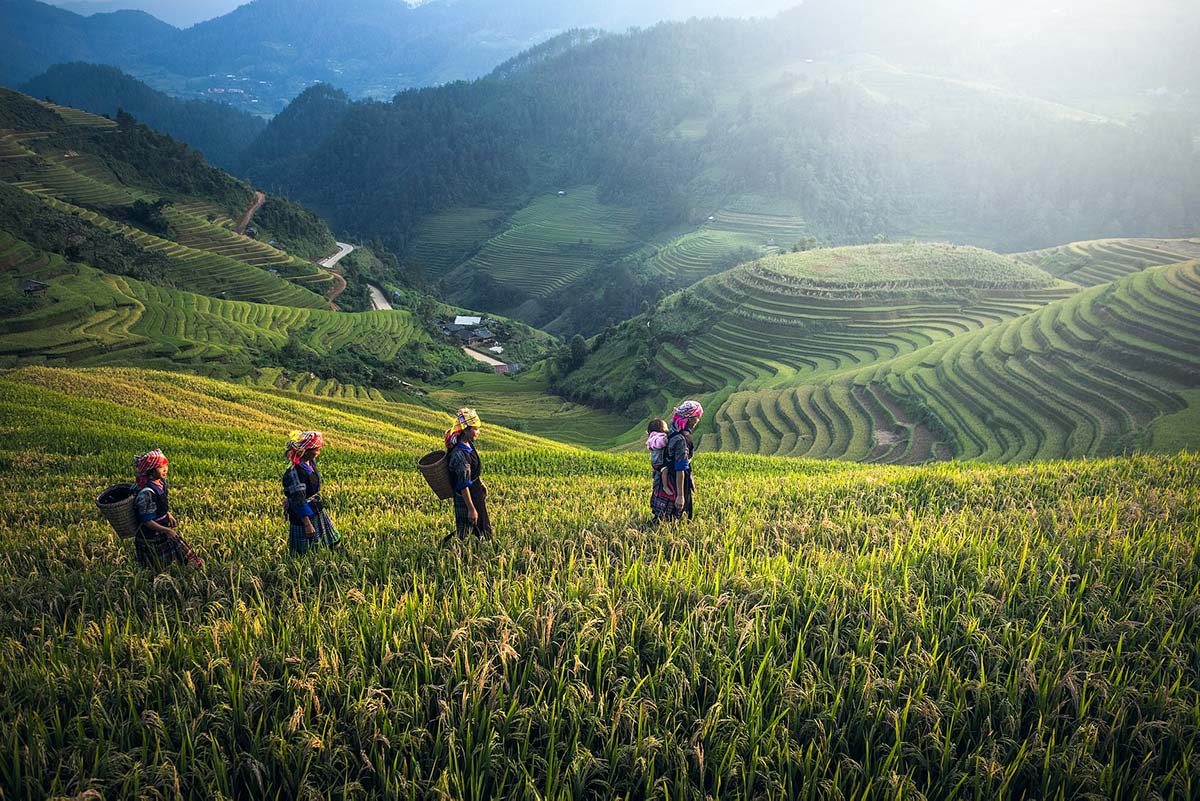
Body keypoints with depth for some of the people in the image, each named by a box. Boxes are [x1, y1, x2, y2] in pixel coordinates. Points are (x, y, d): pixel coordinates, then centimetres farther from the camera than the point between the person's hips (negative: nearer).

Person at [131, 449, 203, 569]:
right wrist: (166, 530, -24)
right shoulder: (146, 493, -29)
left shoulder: (161, 483, -3)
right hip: (150, 539, -8)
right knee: (156, 569, 8)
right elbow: (147, 521, -25)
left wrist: (169, 515, 2)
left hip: (163, 530, 8)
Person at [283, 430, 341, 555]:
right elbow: (298, 501, -26)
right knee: (304, 553, 3)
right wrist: (307, 524, -25)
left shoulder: (310, 463, 1)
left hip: (318, 511, 9)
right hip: (304, 516, -9)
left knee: (334, 542, 15)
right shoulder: (295, 472, -27)